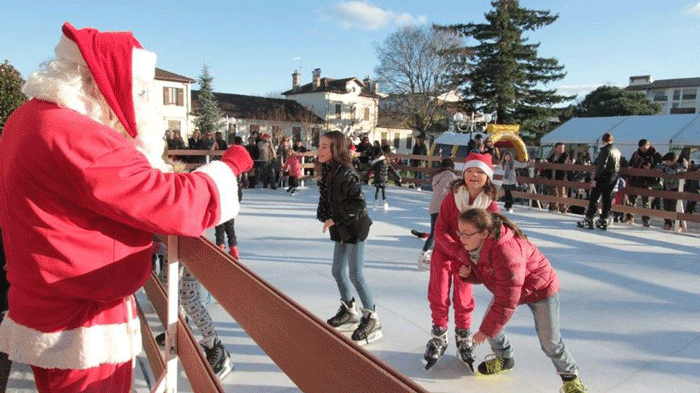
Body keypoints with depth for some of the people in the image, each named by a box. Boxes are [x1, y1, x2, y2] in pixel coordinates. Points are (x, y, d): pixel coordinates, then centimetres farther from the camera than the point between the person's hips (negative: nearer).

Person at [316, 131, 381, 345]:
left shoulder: (345, 173, -22)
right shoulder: (327, 171, 4)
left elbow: (358, 203, -26)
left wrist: (335, 219, -20)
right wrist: (326, 217, 2)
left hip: (354, 228, -9)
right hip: (341, 229, 9)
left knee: (355, 274, -4)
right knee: (338, 272, 16)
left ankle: (372, 320, 11)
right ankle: (349, 312, 35)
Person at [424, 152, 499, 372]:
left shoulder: (491, 206, -13)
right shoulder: (452, 197, -16)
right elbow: (440, 231, -16)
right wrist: (459, 251, -26)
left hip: (468, 258, 0)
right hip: (444, 253, 0)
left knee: (463, 300, 11)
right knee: (439, 297, 7)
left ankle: (463, 339, 35)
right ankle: (439, 338, 30)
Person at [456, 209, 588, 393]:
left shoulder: (506, 252, -44)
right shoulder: (471, 246, -17)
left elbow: (506, 301, -37)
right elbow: (481, 274, 2)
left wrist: (486, 330, -27)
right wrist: (467, 273, -22)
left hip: (540, 288, -7)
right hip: (508, 288, 7)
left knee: (550, 342, 2)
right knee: (489, 321, 2)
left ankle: (570, 376, 33)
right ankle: (504, 359, 32)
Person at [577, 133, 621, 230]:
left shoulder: (605, 150, -12)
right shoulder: (617, 151, 14)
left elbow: (601, 166, -18)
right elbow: (617, 166, 17)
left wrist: (595, 179, -17)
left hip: (604, 177, -9)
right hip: (614, 178, 9)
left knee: (593, 198, -4)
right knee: (607, 199, 10)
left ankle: (588, 220, -5)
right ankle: (603, 221, 14)